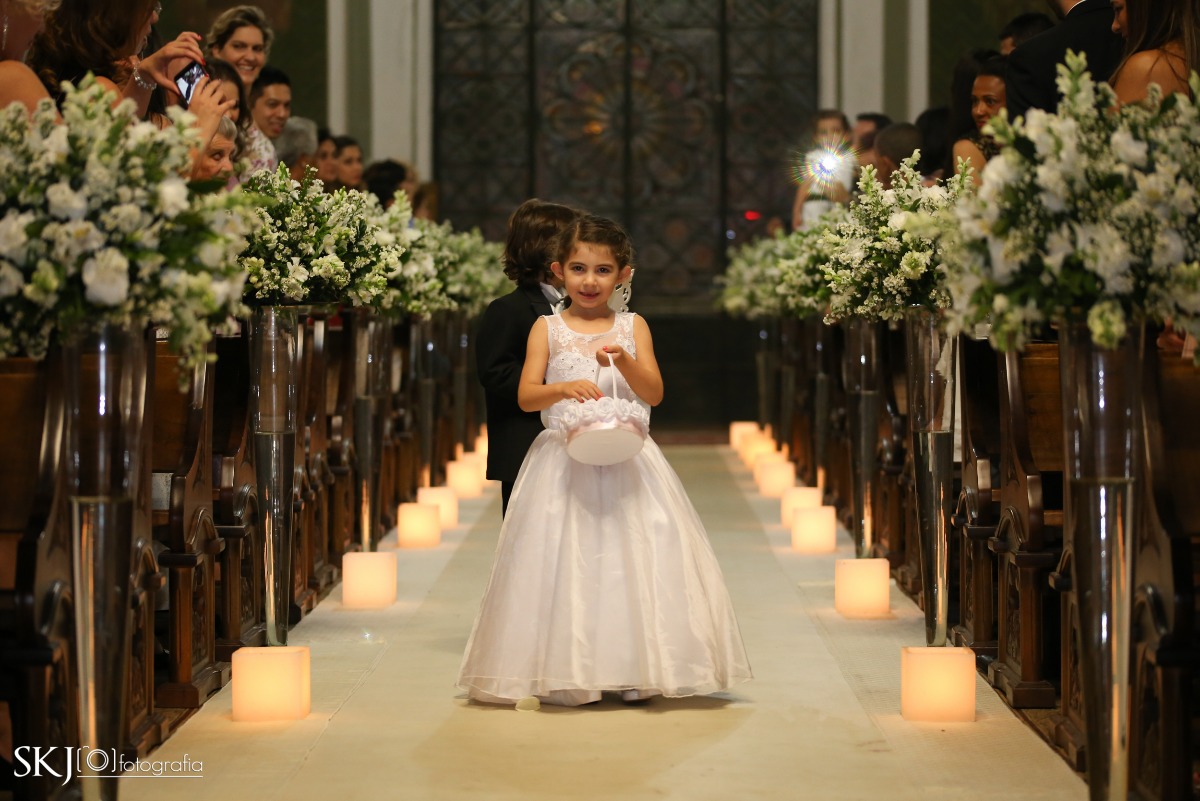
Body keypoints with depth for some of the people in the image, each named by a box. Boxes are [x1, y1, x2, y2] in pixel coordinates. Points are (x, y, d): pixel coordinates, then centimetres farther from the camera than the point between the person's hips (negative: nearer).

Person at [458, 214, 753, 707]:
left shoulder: (632, 328, 7)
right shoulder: (548, 329, 4)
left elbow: (654, 393, -1)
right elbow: (526, 396, -4)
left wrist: (623, 361, -18)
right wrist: (564, 389, -23)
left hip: (624, 459, 1)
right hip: (564, 459, -1)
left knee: (632, 559, -2)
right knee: (565, 562, -5)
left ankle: (633, 671, 4)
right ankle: (565, 675, 0)